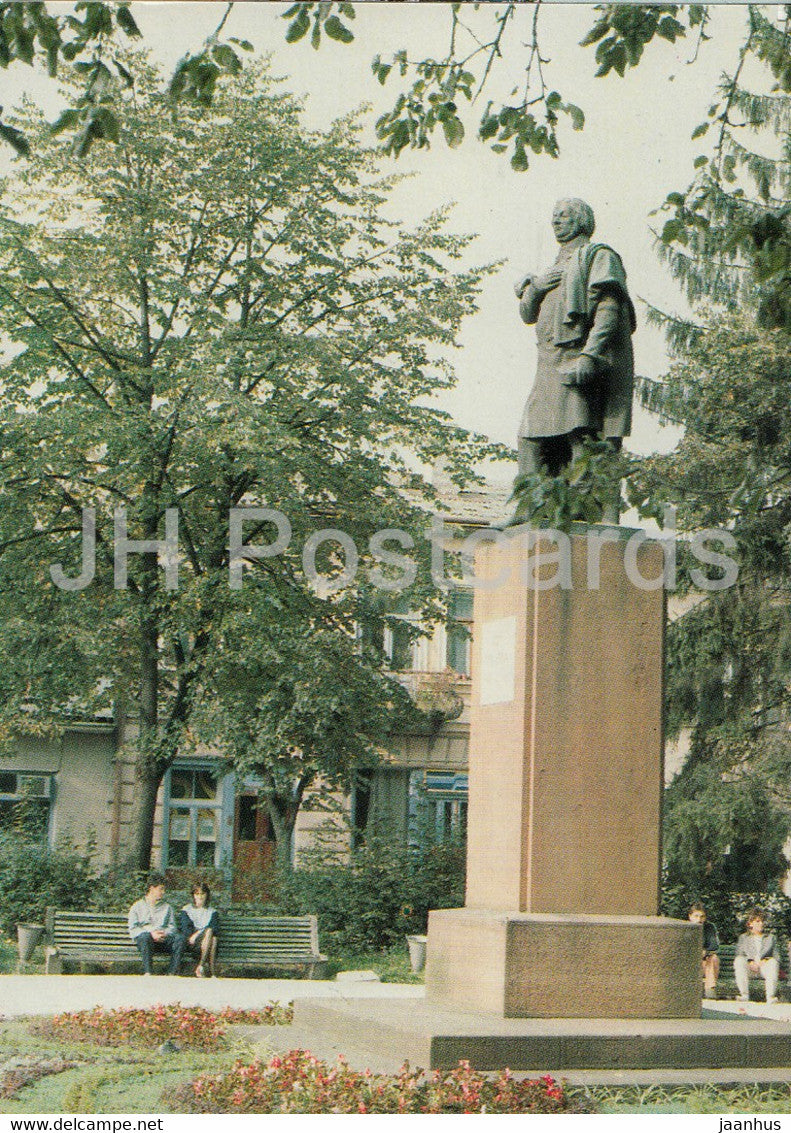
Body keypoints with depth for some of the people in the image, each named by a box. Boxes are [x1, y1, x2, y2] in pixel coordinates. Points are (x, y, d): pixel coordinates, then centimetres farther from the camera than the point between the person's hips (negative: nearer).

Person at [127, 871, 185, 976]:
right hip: (142, 939, -2)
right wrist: (151, 934, -12)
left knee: (179, 939, -29)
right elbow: (133, 929, 4)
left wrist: (165, 933, -9)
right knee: (145, 936, -39)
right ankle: (147, 973, -46)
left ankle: (172, 973, -38)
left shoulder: (166, 907, 28)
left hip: (163, 939, 2)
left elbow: (172, 927, 15)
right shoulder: (138, 906, 18)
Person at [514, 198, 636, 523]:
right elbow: (529, 315, 23)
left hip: (581, 365, -8)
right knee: (534, 441, 2)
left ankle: (604, 517, -24)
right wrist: (534, 288, 0)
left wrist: (589, 354, -22)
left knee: (583, 435, -18)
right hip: (550, 368, 8)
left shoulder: (597, 256, 5)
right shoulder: (557, 268, 30)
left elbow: (609, 307, -10)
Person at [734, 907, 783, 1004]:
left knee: (773, 962, -34)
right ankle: (744, 994, -31)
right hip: (749, 967, 0)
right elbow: (739, 955, 6)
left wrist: (765, 960, -11)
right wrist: (750, 962, -13)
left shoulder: (771, 937, 20)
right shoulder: (743, 938, 18)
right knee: (739, 960, -33)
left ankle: (770, 996, -36)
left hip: (765, 966, 0)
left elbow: (776, 956, 10)